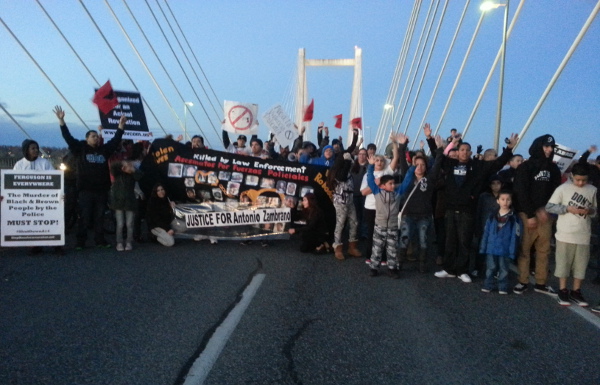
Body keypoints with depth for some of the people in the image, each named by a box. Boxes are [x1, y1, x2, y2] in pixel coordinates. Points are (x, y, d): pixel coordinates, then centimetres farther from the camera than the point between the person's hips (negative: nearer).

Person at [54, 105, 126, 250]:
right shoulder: (80, 148, 4)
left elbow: (116, 139, 14)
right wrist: (61, 120, -11)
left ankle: (100, 240, 16)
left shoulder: (104, 149, 12)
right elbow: (68, 137, -3)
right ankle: (80, 242, 5)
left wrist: (121, 125, 8)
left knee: (99, 217, 10)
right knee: (84, 218, -1)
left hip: (101, 190, 3)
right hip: (85, 190, -3)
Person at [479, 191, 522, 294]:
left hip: (504, 249, -2)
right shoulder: (492, 216, 1)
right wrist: (483, 247, 4)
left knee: (503, 269, 10)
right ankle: (488, 285, 23)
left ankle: (503, 287, 21)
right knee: (490, 268, 12)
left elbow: (515, 236, -7)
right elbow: (486, 232, 5)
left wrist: (512, 251, -10)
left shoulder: (514, 218, -7)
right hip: (491, 248, 2)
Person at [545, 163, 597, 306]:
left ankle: (576, 292, 20)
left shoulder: (592, 190, 4)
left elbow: (595, 209, 13)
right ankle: (563, 291, 17)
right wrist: (568, 208, -16)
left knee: (581, 264, 8)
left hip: (583, 235, 3)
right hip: (565, 233, -3)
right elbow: (549, 207, -6)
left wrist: (590, 211, -9)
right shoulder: (563, 188, -6)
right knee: (563, 262, 5)